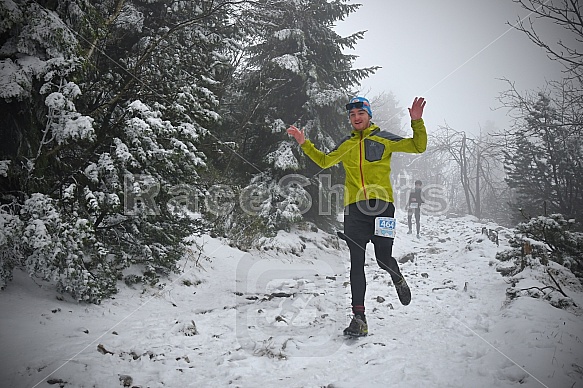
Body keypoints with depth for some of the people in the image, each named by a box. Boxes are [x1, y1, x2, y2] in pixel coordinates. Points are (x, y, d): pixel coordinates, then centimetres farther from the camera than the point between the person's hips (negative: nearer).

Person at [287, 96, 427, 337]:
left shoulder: (384, 139, 7)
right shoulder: (346, 144, 17)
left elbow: (418, 146, 4)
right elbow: (324, 161, 29)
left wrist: (417, 122, -11)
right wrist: (304, 144, 20)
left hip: (382, 205, -2)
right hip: (354, 208, 3)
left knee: (383, 258, -1)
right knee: (356, 264, -2)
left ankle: (397, 278, 37)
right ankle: (359, 317, 1)